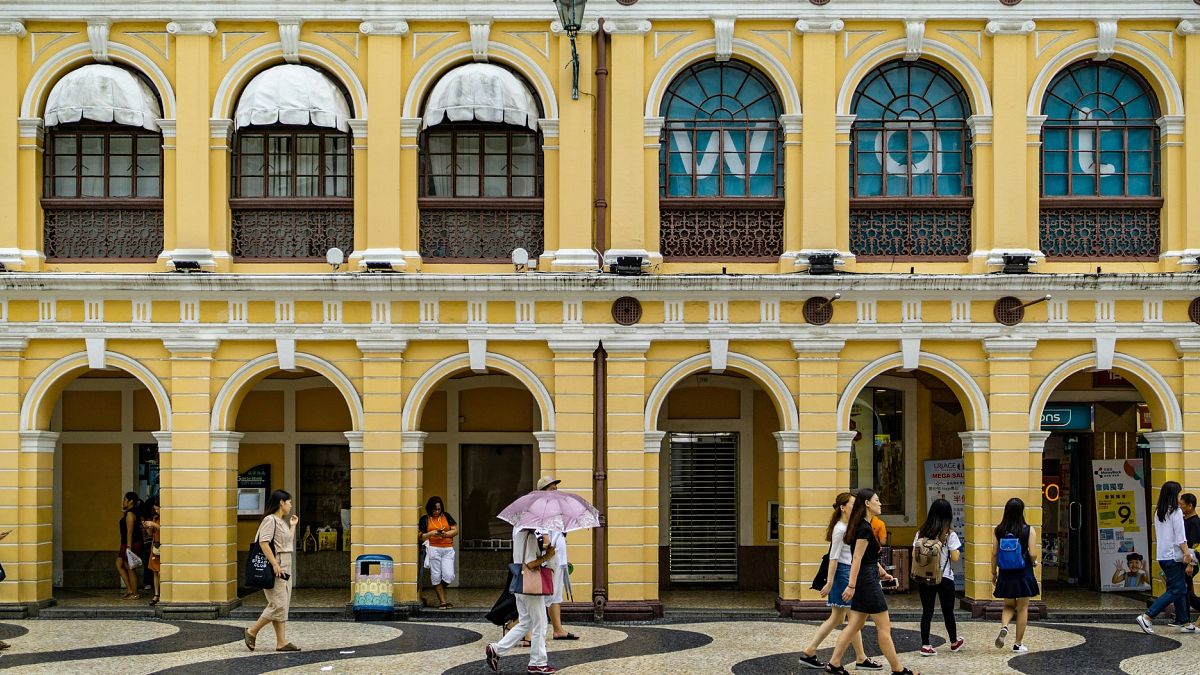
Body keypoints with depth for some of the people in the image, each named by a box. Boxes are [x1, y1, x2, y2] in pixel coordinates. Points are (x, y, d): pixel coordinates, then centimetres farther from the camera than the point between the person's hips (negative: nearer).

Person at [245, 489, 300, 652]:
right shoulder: (270, 520, -11)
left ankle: (282, 642, 6)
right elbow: (264, 543, -21)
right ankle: (252, 632, 2)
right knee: (278, 605, -11)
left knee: (284, 606, 6)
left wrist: (292, 526, 22)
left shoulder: (282, 522, 19)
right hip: (274, 570, -10)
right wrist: (275, 564, -25)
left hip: (285, 569, 10)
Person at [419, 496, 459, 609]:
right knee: (436, 576, -2)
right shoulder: (425, 519, 8)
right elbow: (421, 537, 5)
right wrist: (431, 533, -12)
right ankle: (442, 601, 4)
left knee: (449, 576, -8)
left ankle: (440, 589, 23)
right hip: (433, 549, -2)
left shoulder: (446, 516, 13)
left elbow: (455, 531, 11)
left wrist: (445, 534, -7)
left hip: (448, 549, 2)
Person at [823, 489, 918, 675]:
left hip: (864, 581, 10)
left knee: (855, 625, 10)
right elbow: (857, 559, -20)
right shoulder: (865, 529, -17)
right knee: (884, 627, -1)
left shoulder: (863, 526, 13)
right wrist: (851, 586, -22)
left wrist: (882, 572, 31)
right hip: (867, 581, -10)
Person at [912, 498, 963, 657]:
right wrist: (957, 550, 9)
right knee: (948, 611, 14)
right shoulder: (950, 535, -10)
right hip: (945, 578, -2)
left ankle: (925, 645, 1)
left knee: (927, 611, 5)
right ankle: (954, 642, 32)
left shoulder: (921, 533, 0)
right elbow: (955, 558, -10)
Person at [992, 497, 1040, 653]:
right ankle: (1018, 644, 12)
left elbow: (994, 554, 1)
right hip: (1023, 573, -3)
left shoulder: (1000, 530, -2)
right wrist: (1034, 562, 9)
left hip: (1005, 574, 3)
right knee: (1022, 608, 10)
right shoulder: (1028, 531, -10)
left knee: (1008, 606, 20)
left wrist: (994, 573, 12)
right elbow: (1032, 554, -14)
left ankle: (1004, 627, -9)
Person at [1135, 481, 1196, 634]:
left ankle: (1184, 622, 17)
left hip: (1162, 556, 8)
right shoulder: (1176, 512, -12)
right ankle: (1147, 617, -14)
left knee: (1180, 589, 15)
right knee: (1175, 591, -6)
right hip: (1174, 556, -8)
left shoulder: (1158, 512, 11)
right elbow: (1180, 536, -15)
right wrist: (1187, 553, -14)